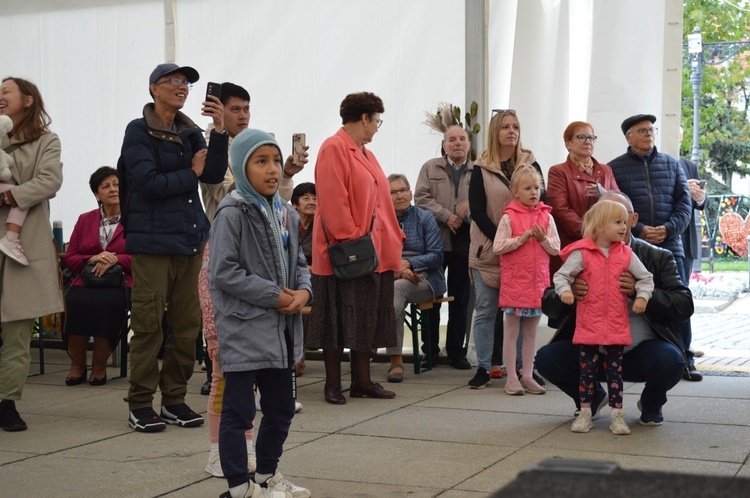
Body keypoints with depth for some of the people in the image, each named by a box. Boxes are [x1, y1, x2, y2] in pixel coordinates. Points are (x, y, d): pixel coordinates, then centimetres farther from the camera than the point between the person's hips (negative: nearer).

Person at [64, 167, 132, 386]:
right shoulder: (84, 220, 19)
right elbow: (70, 259, 14)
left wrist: (115, 259, -15)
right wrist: (93, 259, -6)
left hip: (120, 284, -2)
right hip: (86, 282, 3)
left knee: (109, 303, -36)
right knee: (74, 300, -32)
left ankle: (99, 365, -14)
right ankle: (77, 364, -10)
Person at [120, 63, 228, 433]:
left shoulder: (190, 132, 15)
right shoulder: (139, 131, -2)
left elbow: (214, 174, 1)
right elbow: (148, 183, -12)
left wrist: (219, 129, -10)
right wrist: (190, 173, -2)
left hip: (190, 238, 6)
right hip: (153, 240, -6)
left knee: (187, 323, 6)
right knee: (149, 323, -5)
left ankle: (174, 400, 16)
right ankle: (140, 405, 3)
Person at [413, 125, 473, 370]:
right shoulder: (430, 168, 7)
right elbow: (421, 197, -4)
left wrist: (470, 206, -21)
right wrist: (446, 216, -13)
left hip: (464, 243, 1)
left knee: (460, 300, 7)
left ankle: (456, 352, 15)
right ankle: (430, 350, 13)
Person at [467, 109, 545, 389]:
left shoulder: (530, 164, 8)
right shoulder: (482, 168, 0)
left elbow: (541, 203, 6)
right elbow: (477, 211, -4)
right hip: (488, 251, -2)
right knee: (486, 311, 1)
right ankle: (483, 368, 7)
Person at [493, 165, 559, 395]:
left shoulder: (546, 216, 5)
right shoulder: (509, 217, -6)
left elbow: (556, 248, 4)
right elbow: (497, 246, -11)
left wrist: (543, 238, -13)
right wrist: (521, 239, -17)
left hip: (538, 279, 4)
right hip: (514, 279, -4)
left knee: (531, 331, 11)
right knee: (512, 330, 3)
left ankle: (527, 376, 18)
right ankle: (511, 378, 9)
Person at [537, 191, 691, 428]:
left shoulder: (657, 257, 0)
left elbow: (684, 306, -11)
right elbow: (548, 303, 0)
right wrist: (568, 292, -25)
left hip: (640, 352, -2)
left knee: (669, 360, -33)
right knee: (546, 358, -21)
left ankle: (651, 405, 6)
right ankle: (592, 397, 13)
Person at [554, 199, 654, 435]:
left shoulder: (626, 254, 4)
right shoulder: (581, 253, -6)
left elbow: (645, 277, 11)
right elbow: (561, 275, -5)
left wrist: (642, 296, -5)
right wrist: (565, 290, -24)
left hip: (616, 325, 2)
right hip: (589, 324, -2)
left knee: (615, 370, 7)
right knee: (587, 369, 6)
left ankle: (617, 415, 14)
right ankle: (585, 413, 17)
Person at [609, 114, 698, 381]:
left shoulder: (672, 164, 15)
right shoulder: (614, 168, 6)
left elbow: (685, 202, 9)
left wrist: (668, 228, -7)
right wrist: (640, 230, -13)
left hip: (670, 245, 2)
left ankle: (684, 359, 7)